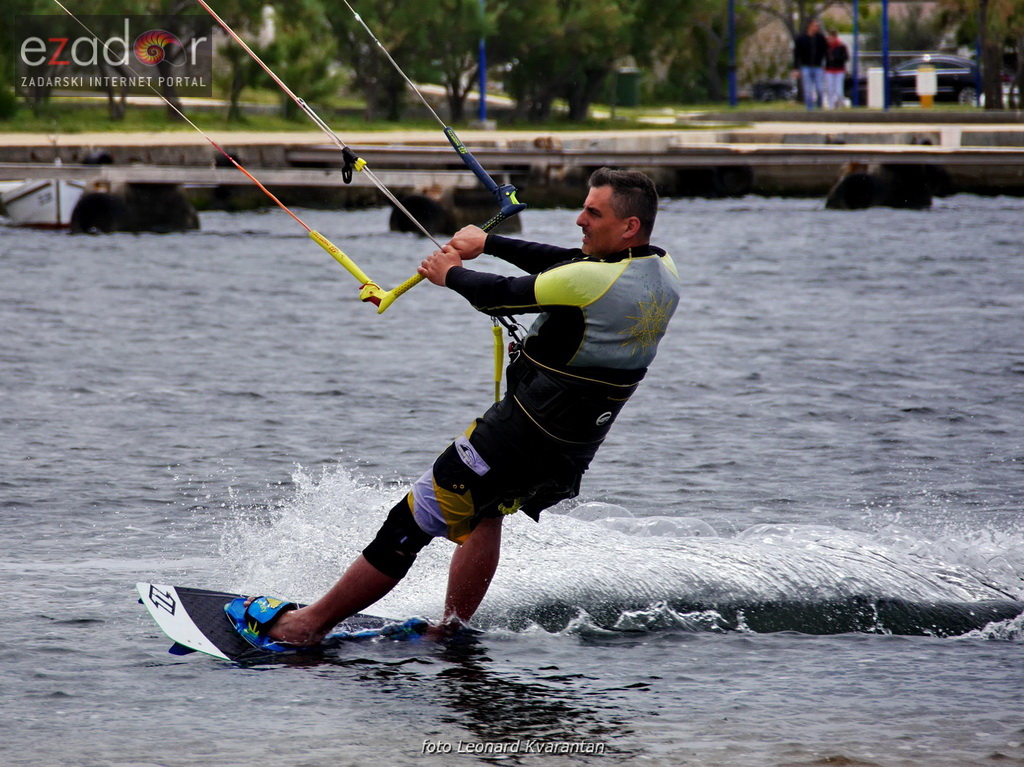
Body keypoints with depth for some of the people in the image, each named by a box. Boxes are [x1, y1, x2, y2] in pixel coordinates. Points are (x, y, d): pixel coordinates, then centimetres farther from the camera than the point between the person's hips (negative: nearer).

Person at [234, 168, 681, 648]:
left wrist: (451, 274, 5)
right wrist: (488, 243, 19)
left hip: (520, 437, -9)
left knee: (410, 524, 2)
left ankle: (309, 624, 10)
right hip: (574, 456, 9)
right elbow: (565, 265, 13)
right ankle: (451, 631, 37)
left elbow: (500, 297, -15)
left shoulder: (597, 280, -26)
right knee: (486, 510, 33)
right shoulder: (663, 273, 0)